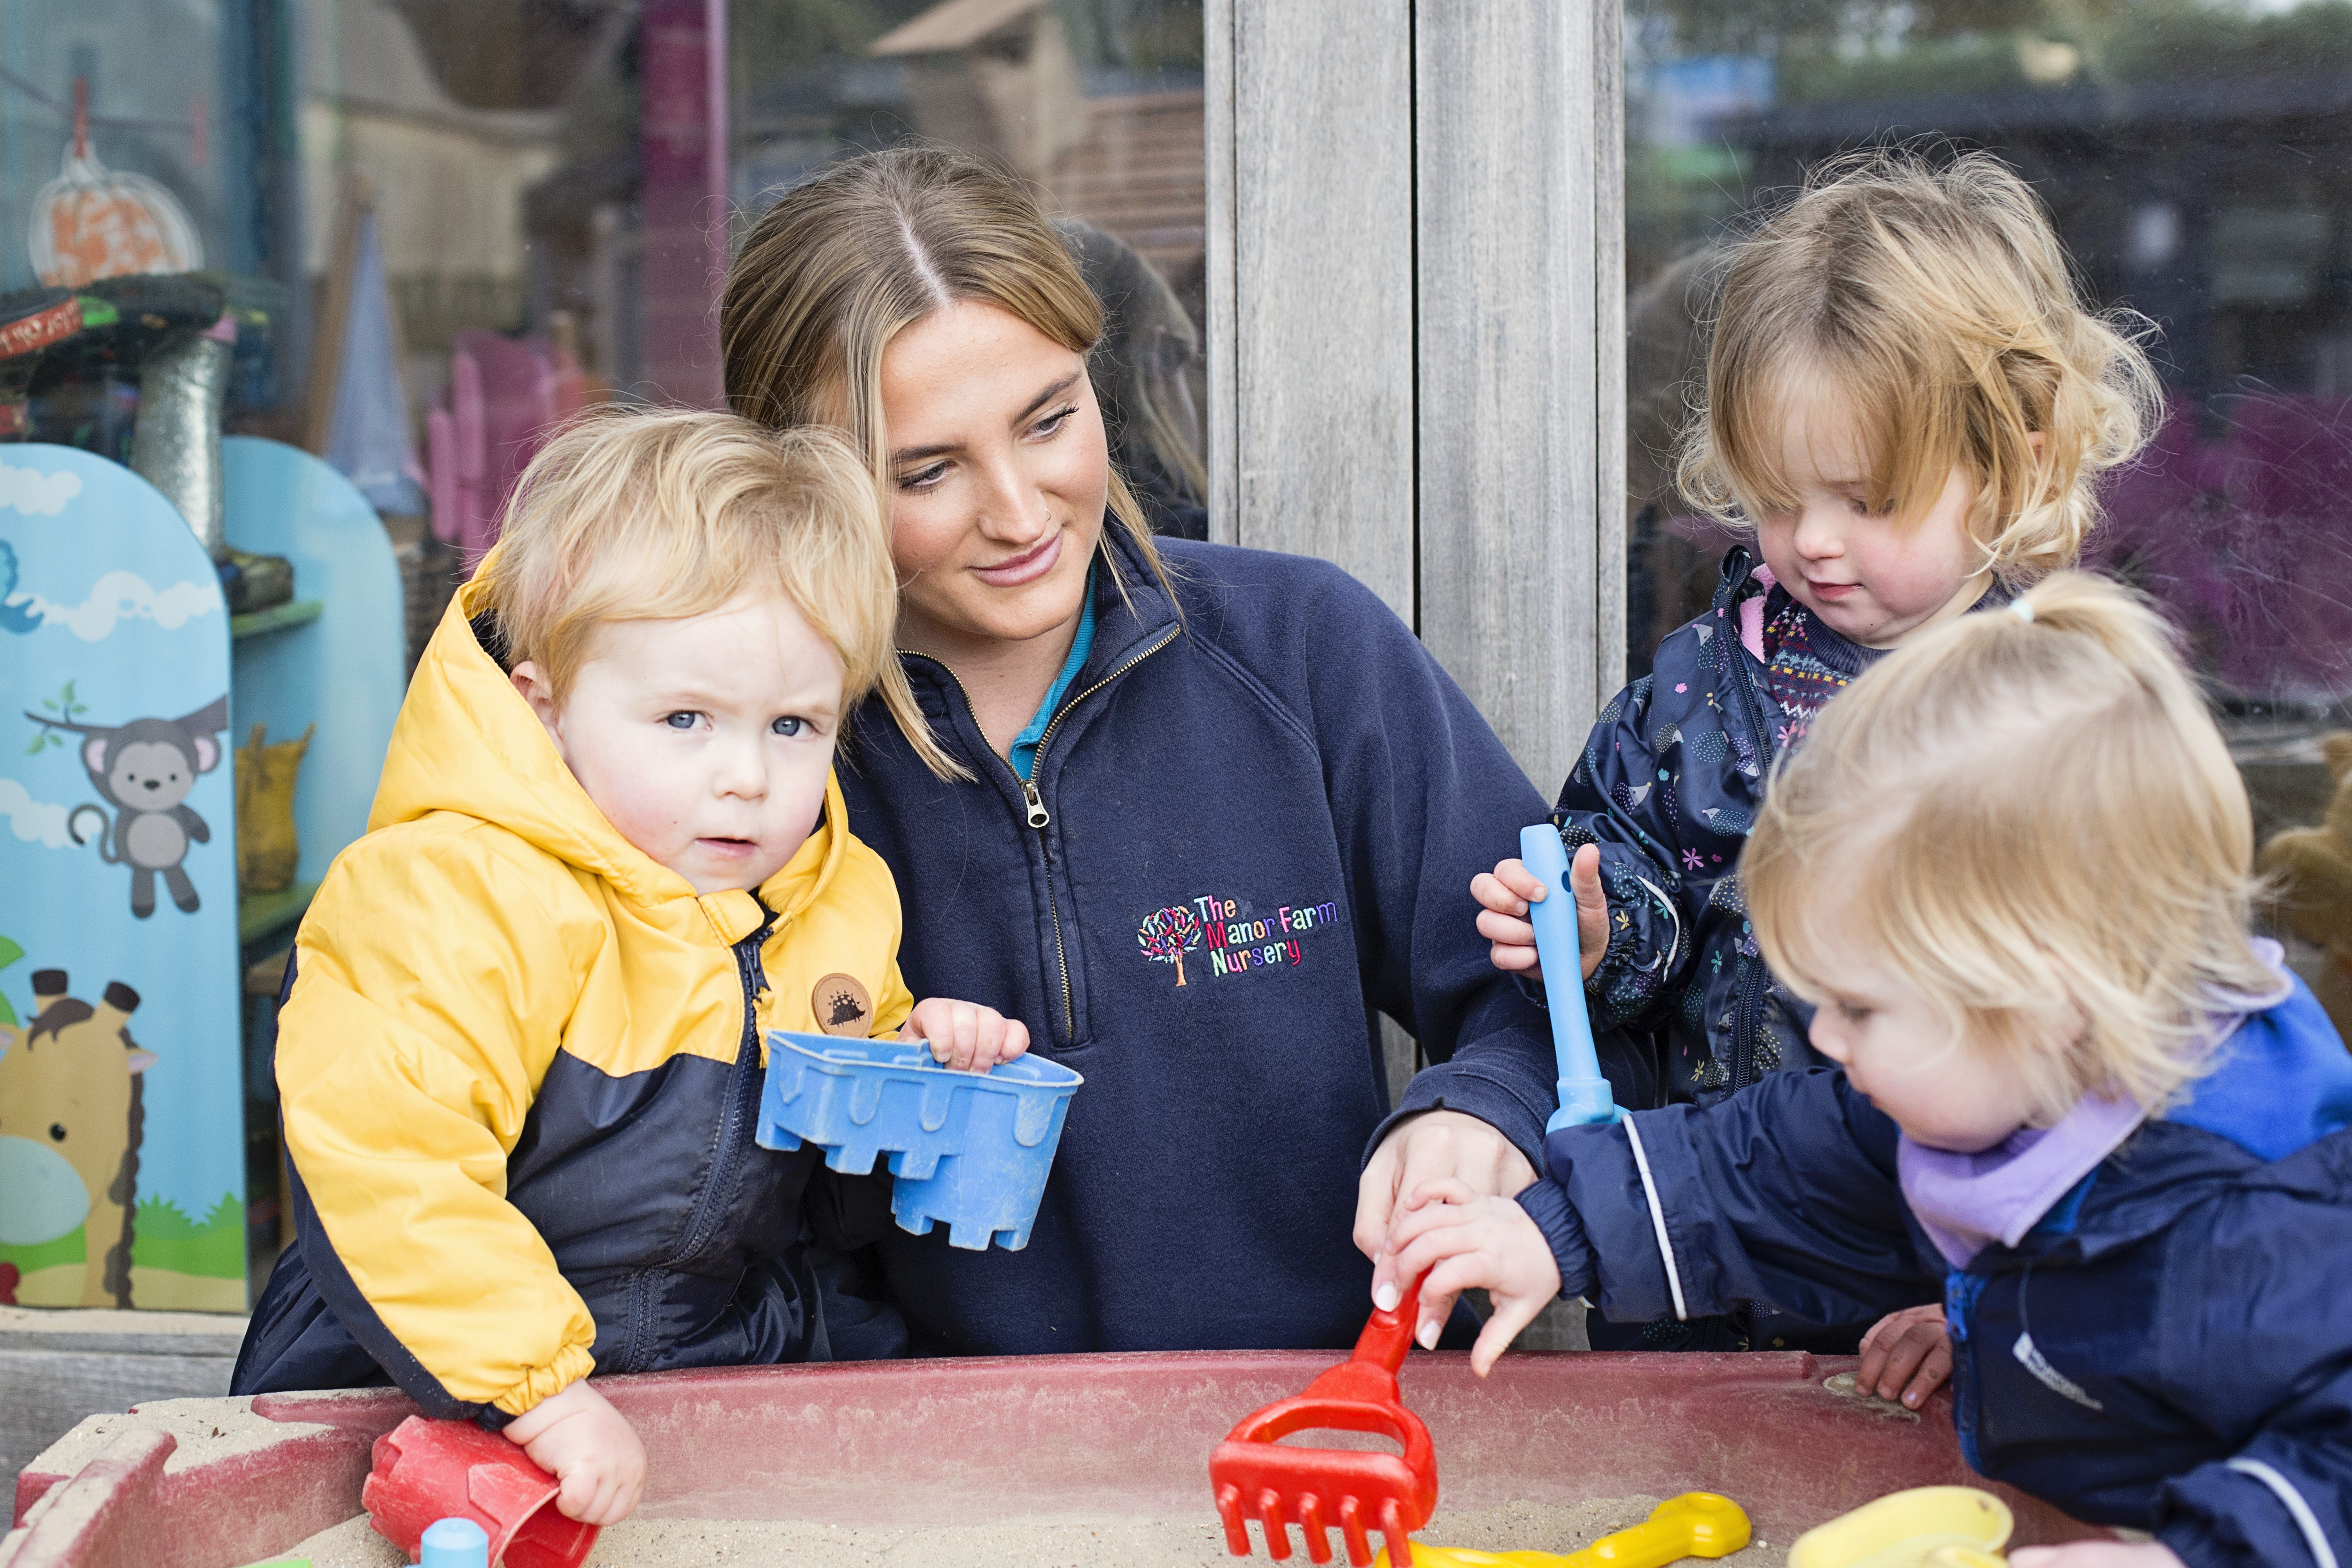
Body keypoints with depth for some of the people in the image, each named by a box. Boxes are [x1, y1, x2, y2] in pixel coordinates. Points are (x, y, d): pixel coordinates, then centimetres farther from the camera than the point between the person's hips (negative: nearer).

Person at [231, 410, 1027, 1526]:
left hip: (739, 1372, 6)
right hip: (447, 1403, -5)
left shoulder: (834, 909, 5)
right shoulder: (460, 900, -19)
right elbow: (382, 1161, -28)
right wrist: (540, 1391, -28)